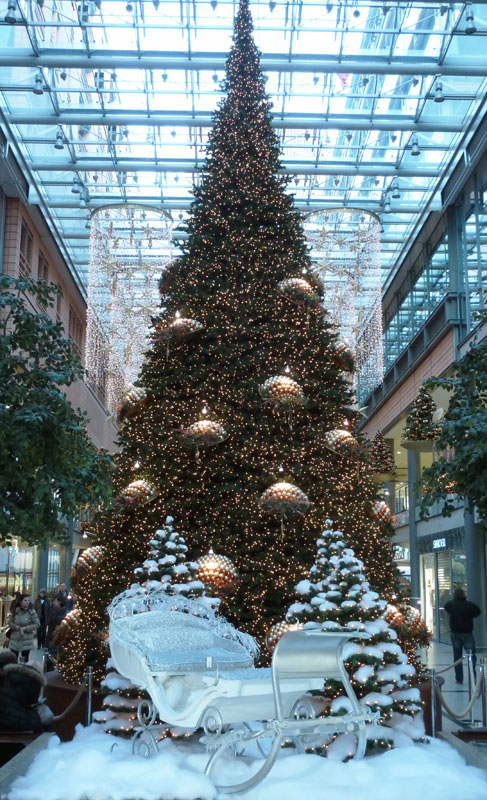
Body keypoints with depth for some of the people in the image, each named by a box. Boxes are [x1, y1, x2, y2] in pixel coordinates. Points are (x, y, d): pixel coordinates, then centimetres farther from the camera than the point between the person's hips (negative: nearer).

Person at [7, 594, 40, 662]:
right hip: (15, 639, 2)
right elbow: (10, 622, 5)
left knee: (25, 660, 7)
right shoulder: (14, 611, -3)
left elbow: (37, 624, -8)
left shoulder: (31, 612, -11)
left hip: (26, 641, -2)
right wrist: (15, 627, -15)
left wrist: (26, 628, -18)